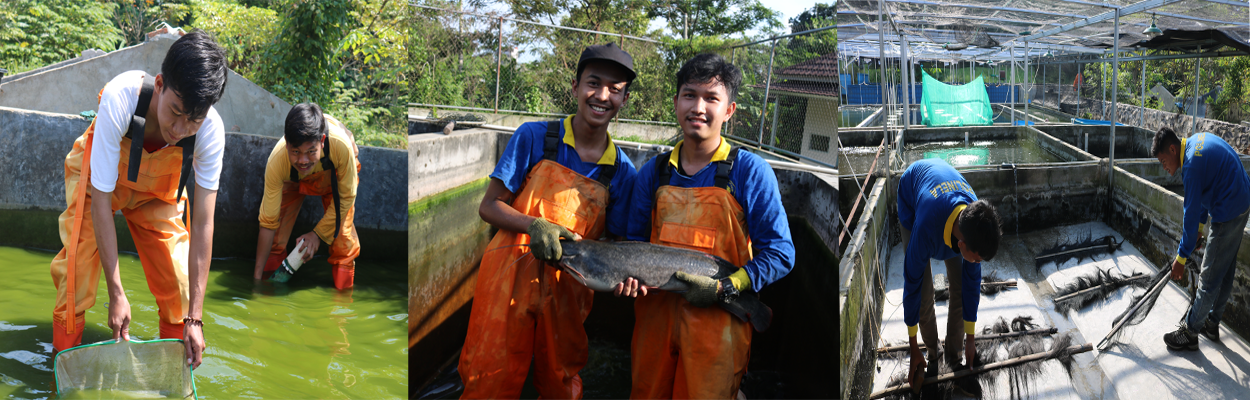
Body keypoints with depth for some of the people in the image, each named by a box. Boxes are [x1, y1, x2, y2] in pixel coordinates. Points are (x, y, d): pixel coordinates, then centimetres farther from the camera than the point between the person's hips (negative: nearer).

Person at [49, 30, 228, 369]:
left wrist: (195, 317, -29)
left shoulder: (211, 131, -35)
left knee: (178, 281, -5)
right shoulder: (120, 99, -41)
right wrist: (116, 293, -33)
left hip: (158, 189, 2)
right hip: (100, 177, -1)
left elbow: (202, 223, -28)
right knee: (78, 268, -12)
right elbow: (100, 201, -33)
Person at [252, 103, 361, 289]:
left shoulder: (341, 145, -45)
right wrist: (257, 276, -26)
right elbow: (268, 223, -29)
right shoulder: (276, 163, -40)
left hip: (334, 173, -1)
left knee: (342, 232, -11)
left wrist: (318, 233, -23)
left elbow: (346, 196, -24)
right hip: (292, 178, 1)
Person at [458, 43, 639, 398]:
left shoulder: (622, 171, 3)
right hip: (510, 278, -2)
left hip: (567, 289, 3)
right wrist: (534, 225, -19)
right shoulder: (534, 137, -2)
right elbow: (489, 206, -1)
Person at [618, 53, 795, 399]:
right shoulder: (653, 172, 8)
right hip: (654, 315, 4)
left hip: (718, 322, -3)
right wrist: (631, 275, -5)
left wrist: (725, 289, -17)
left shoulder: (750, 171, -5)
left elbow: (780, 254, -7)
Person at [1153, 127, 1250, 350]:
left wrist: (1181, 258, -14)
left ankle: (1189, 333, 8)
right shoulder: (1198, 140, 5)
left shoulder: (1192, 164, -24)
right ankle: (1211, 323, 33)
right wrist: (1201, 225, 17)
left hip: (1228, 213, -11)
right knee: (1225, 271, 20)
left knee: (1209, 278, -1)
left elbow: (1191, 213, -21)